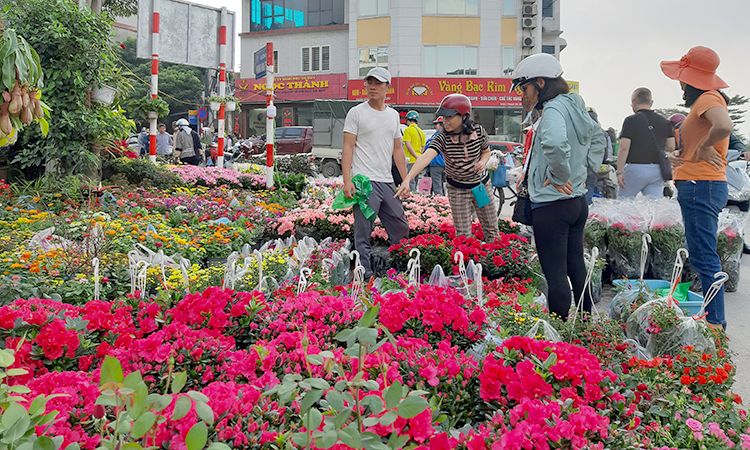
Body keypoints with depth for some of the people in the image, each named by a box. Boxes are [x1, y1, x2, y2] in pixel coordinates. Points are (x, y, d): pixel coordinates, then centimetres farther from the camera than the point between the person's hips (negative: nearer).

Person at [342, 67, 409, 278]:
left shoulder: (393, 115, 15)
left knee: (401, 229, 11)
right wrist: (347, 181, -16)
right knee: (363, 233, -6)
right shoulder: (356, 113, -2)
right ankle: (365, 276, 1)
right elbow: (348, 148, -6)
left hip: (387, 182, 7)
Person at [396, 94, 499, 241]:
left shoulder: (478, 131, -15)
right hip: (457, 189, -2)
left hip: (482, 184, 2)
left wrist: (483, 162, -19)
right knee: (463, 235, 0)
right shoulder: (442, 138, -21)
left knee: (491, 230, 12)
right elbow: (426, 157, -38)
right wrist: (407, 180, -52)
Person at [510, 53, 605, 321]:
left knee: (555, 274, -3)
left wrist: (559, 176, -23)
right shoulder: (575, 107, 12)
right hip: (578, 201, 10)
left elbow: (555, 143, -38)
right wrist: (586, 167, 20)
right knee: (576, 267, 18)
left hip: (552, 205, -10)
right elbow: (598, 137, 30)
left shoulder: (554, 109, -16)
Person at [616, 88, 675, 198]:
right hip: (658, 170, 5)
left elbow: (624, 148, -12)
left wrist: (620, 171, -9)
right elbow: (671, 147, 9)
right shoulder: (664, 122, 9)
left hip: (636, 168, -5)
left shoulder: (631, 120, -6)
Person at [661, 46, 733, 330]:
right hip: (703, 186, 11)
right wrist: (684, 156, 8)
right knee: (704, 256, 16)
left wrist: (703, 149, -19)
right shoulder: (707, 99, 19)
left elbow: (724, 126, -34)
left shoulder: (708, 98, -13)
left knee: (703, 257, -7)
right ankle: (712, 315, 24)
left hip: (700, 187, -11)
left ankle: (715, 321, -1)